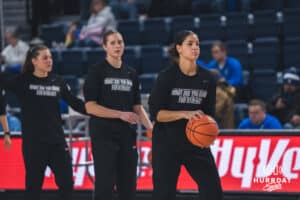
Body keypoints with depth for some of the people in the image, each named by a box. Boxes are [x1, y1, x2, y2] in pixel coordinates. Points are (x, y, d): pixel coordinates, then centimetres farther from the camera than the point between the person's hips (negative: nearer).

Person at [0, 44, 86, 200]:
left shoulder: (58, 81, 9)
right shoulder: (23, 81, -3)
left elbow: (74, 103, 12)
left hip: (57, 139, 4)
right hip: (33, 141, -4)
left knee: (66, 182, 4)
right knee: (33, 184, 2)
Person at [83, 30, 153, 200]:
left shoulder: (131, 74, 13)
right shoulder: (97, 71, -3)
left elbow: (137, 107, 16)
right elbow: (90, 107, -10)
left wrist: (151, 128, 2)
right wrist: (121, 114, -17)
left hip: (128, 135, 5)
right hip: (104, 135, -5)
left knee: (128, 185, 6)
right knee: (105, 185, -8)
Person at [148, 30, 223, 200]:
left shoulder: (207, 78, 4)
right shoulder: (167, 77, -8)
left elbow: (209, 112, 9)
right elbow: (156, 112, -12)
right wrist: (185, 114, -24)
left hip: (196, 143, 4)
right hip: (167, 143, -3)